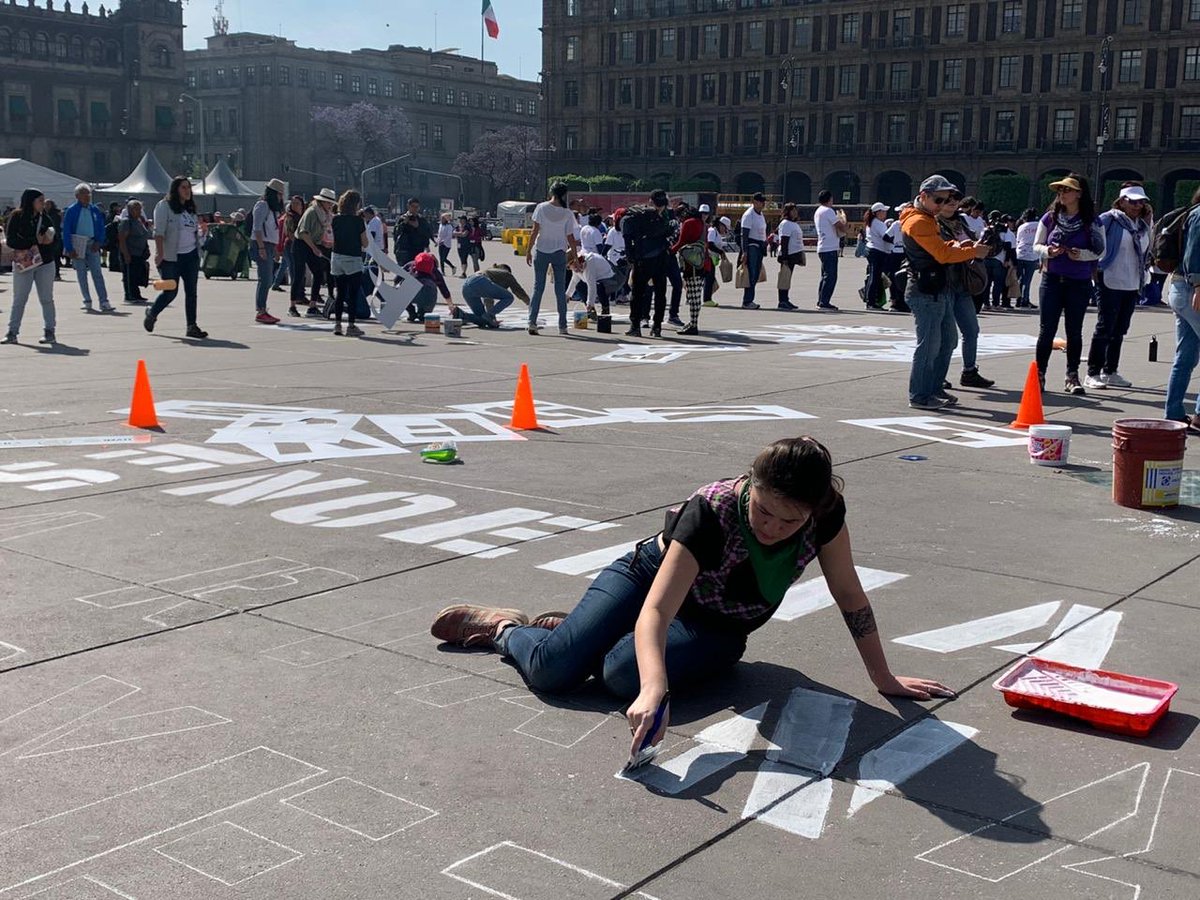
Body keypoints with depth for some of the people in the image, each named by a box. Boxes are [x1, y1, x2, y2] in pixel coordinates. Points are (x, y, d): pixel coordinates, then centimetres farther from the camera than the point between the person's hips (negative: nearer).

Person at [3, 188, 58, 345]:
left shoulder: (44, 217, 5)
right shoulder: (17, 217, -4)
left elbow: (54, 238, 11)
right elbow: (10, 240, -10)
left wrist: (49, 240, -13)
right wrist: (35, 241, -16)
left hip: (45, 263, 2)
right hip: (23, 264, -2)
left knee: (46, 299, 5)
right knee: (19, 299, 3)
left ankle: (49, 331, 10)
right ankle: (12, 333, 8)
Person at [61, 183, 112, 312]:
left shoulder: (95, 210, 6)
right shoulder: (71, 210, -4)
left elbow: (101, 227, 14)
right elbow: (66, 231, -5)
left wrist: (98, 242, -1)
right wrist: (69, 249, -12)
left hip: (92, 244, 2)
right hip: (77, 245, -2)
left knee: (97, 273, -4)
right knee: (81, 274, 4)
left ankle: (104, 302, -7)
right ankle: (87, 301, 11)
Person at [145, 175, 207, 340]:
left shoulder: (190, 208, 16)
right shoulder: (164, 206, -6)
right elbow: (159, 231, -14)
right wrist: (160, 252, -21)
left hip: (191, 256, 6)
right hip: (171, 257, -6)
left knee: (191, 292, 1)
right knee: (171, 292, -4)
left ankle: (192, 326, 3)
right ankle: (151, 314, 22)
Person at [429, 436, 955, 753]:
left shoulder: (825, 514, -25)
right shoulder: (714, 510, -36)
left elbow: (850, 596, -9)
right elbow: (656, 610, -44)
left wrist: (885, 679, -6)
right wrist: (654, 691, -61)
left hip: (718, 630, 3)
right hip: (652, 576, -3)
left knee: (622, 674, -28)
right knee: (552, 671, -22)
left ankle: (565, 630, 7)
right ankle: (506, 628, 15)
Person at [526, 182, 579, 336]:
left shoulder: (541, 208, -6)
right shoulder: (567, 213, -6)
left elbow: (535, 232, -6)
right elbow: (570, 237, -2)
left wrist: (529, 251, 1)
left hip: (541, 251, 0)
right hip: (559, 252, 0)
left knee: (538, 287, 5)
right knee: (560, 289, 7)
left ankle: (532, 322, -6)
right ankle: (562, 326, 8)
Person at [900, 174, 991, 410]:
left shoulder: (929, 220, 19)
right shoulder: (918, 222, -14)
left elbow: (940, 248, 24)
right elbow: (942, 255, -19)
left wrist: (956, 245, 3)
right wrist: (973, 252, -11)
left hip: (940, 290, 11)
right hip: (926, 291, -11)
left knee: (948, 340, 15)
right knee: (929, 344, -7)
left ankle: (935, 388, 24)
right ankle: (919, 396, 0)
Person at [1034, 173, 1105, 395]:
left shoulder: (1092, 222, -1)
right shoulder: (1050, 218, 3)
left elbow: (1101, 251, 2)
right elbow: (1037, 245, 8)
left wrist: (1081, 254, -16)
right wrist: (1048, 251, -13)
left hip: (1079, 283, -1)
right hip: (1052, 280, 1)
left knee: (1074, 331, 6)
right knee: (1047, 329, -1)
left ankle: (1072, 377, 13)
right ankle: (1039, 374, 8)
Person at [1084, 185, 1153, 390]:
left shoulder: (1143, 225, 14)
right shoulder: (1108, 220, -7)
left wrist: (1141, 279, 18)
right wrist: (1096, 269, -13)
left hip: (1132, 286, 7)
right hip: (1111, 284, -7)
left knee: (1119, 331, 11)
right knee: (1104, 329, -6)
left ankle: (1110, 372, 19)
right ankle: (1092, 374, -1)